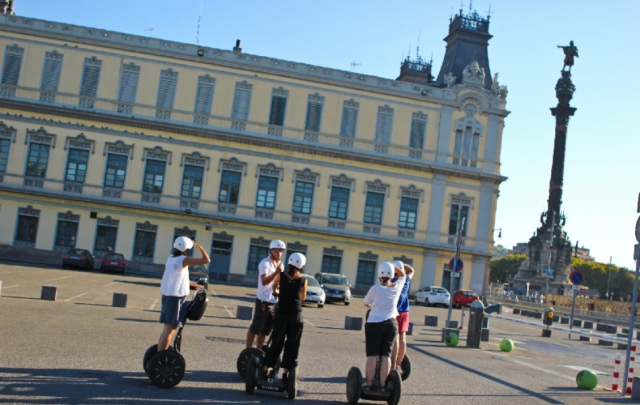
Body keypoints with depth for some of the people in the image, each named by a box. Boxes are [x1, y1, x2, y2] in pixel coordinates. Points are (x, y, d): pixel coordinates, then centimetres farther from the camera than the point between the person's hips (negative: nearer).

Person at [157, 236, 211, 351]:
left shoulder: (171, 258, 11)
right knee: (170, 330, -6)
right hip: (176, 298, -9)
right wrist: (198, 246, -5)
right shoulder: (183, 260, -14)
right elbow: (206, 260, -16)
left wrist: (194, 285, 29)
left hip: (167, 296, 9)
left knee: (167, 329, 16)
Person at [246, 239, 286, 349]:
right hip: (264, 300, -8)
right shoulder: (265, 263, -12)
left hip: (275, 301, 8)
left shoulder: (280, 264, 14)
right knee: (255, 328, -3)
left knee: (266, 329, 13)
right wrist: (277, 272, -32)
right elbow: (264, 281, -25)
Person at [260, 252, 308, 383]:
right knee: (292, 346, 8)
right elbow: (303, 298, 9)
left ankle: (264, 372, 12)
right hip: (296, 316, -1)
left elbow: (274, 289, 14)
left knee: (276, 343, 12)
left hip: (281, 314, 1)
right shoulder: (303, 280, -5)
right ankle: (285, 375, 8)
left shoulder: (281, 276, -4)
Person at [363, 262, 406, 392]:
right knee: (386, 355, 5)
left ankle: (369, 384, -1)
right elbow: (402, 275, 22)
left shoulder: (375, 288, -10)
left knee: (372, 355, 0)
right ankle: (382, 385, 4)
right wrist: (393, 266, 11)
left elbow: (366, 302, 7)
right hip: (391, 324, 3)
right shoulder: (397, 287, 0)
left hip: (374, 324, -3)